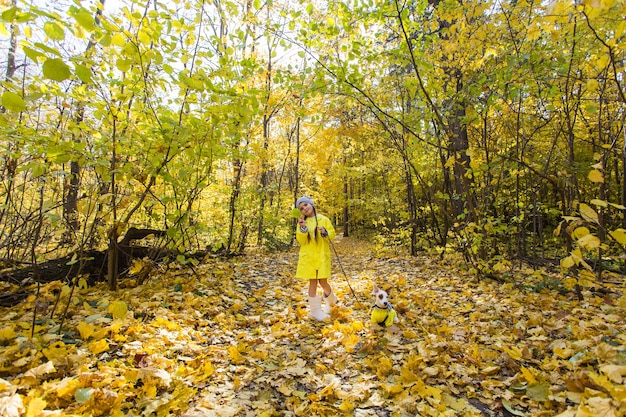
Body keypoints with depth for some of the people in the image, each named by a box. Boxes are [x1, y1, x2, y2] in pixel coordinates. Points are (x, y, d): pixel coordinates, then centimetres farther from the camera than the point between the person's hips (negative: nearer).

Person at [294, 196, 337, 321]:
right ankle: (315, 311, 14)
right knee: (313, 282, 2)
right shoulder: (302, 222, 5)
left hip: (322, 255, 0)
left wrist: (325, 232, -16)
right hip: (308, 256, 1)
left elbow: (332, 234, 4)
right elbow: (301, 241, -3)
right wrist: (302, 228, -18)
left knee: (323, 282, 3)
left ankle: (331, 300, 34)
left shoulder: (323, 219, 3)